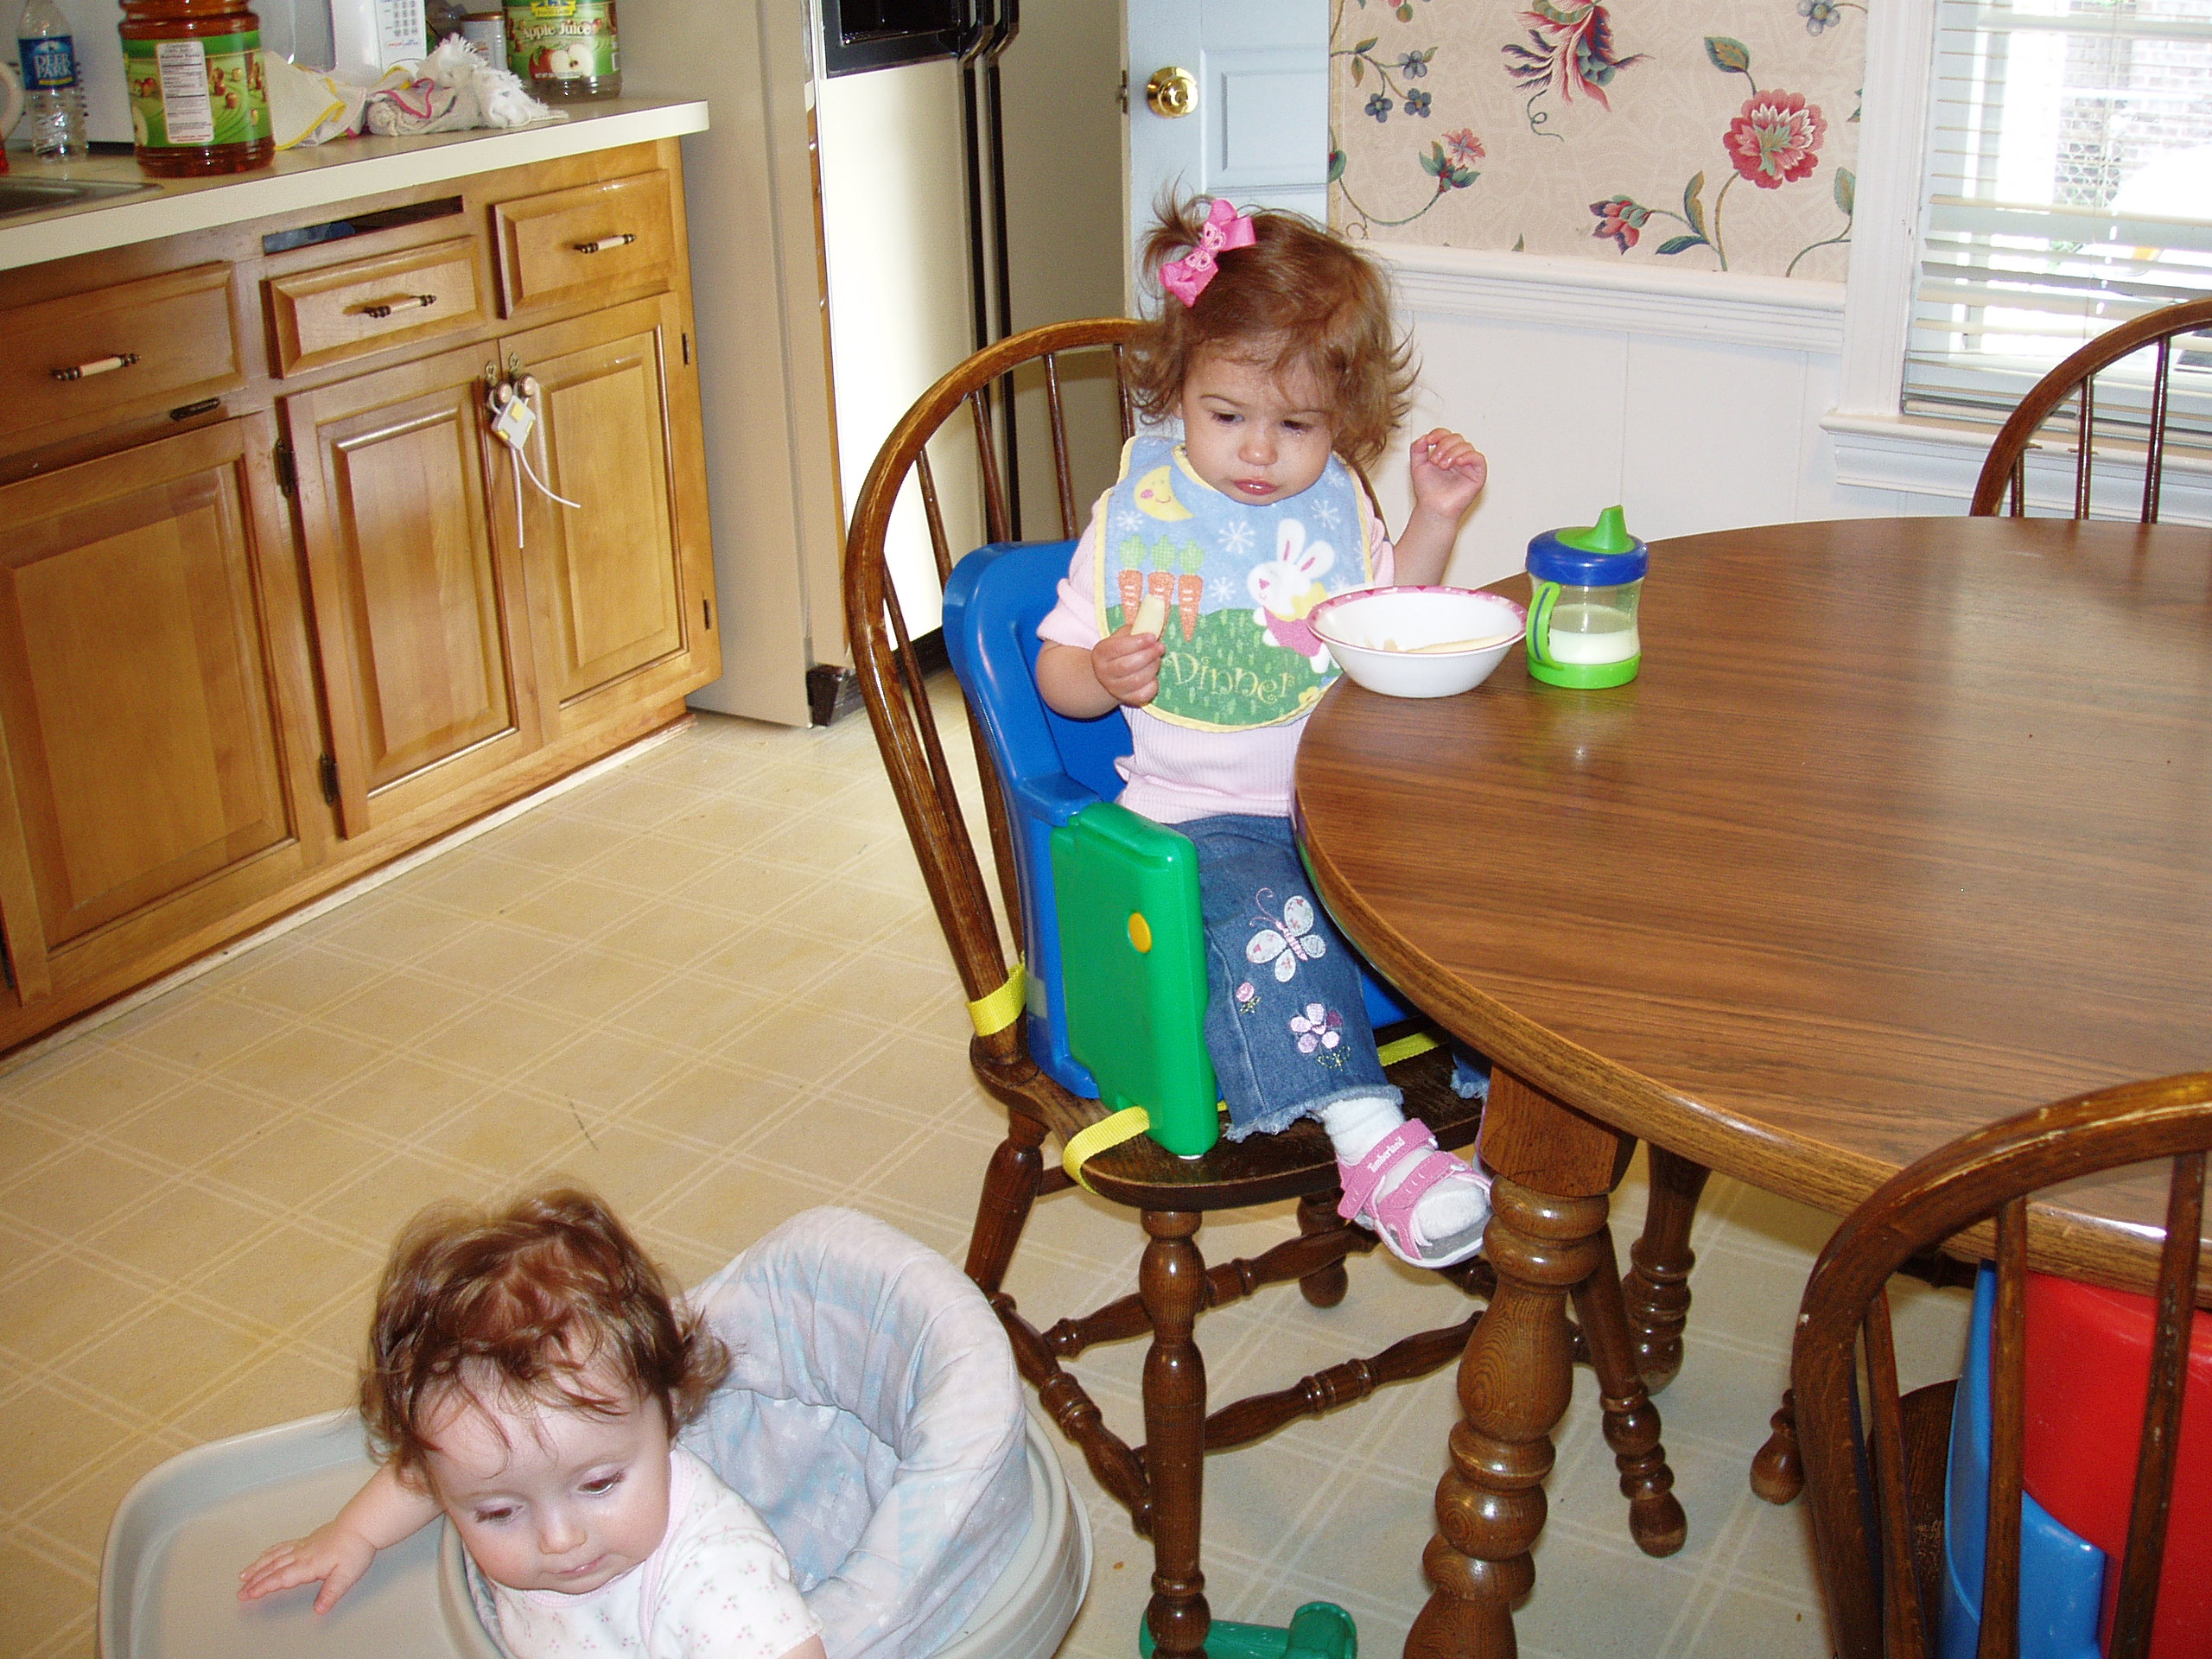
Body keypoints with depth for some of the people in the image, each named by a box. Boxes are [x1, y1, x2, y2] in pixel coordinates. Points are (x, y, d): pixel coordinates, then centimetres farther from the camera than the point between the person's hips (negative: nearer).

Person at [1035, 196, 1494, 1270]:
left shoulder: (1335, 506, 9)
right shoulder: (1139, 518, -2)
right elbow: (1057, 671, 4)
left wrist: (1434, 521, 10)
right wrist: (1106, 675, -20)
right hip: (1207, 816, -4)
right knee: (1271, 924, -33)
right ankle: (1369, 1143, -33)